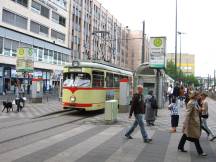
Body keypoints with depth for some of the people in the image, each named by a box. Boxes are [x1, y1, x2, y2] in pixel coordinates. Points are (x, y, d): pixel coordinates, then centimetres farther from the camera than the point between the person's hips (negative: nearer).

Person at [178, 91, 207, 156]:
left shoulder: (195, 102, 8)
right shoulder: (191, 103, -21)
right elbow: (187, 114, -23)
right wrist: (186, 124, -23)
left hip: (195, 121, 9)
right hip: (192, 122, -9)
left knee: (186, 135, 16)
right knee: (196, 137, 2)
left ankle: (180, 147, 26)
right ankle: (200, 152, 14)